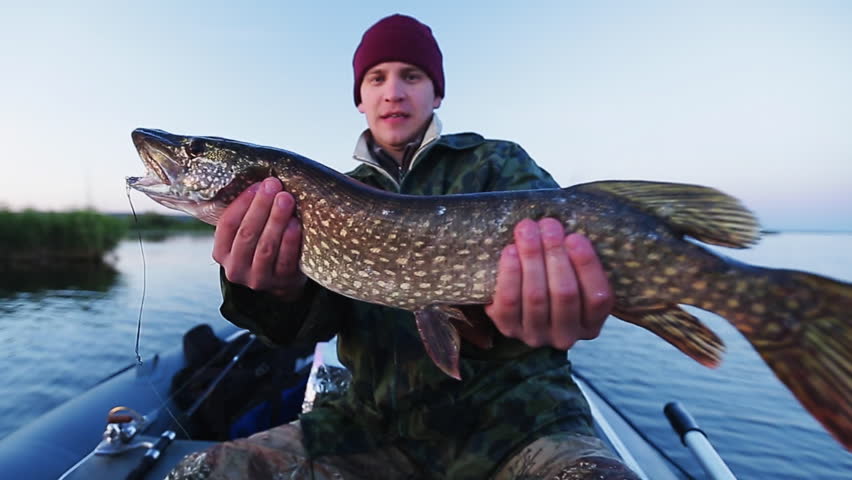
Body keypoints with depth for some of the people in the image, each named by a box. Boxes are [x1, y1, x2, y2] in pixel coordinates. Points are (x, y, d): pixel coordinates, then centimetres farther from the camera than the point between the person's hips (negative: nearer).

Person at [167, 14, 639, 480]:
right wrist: (283, 289, -25)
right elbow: (319, 316, -2)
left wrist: (549, 295, -39)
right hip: (377, 420, 4)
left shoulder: (499, 163, 2)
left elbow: (556, 237, -16)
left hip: (511, 410, -2)